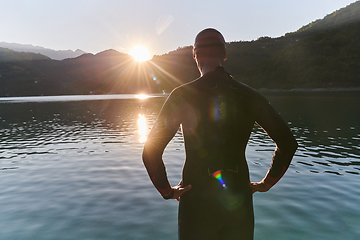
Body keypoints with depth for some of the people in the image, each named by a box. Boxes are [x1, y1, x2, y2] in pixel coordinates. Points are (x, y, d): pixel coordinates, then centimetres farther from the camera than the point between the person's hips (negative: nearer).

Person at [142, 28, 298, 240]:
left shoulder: (183, 95, -12)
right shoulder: (249, 95, -2)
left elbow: (151, 152, -16)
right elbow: (288, 143, 1)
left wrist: (167, 191, -2)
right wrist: (266, 183, 9)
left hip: (197, 199, -2)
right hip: (239, 199, 3)